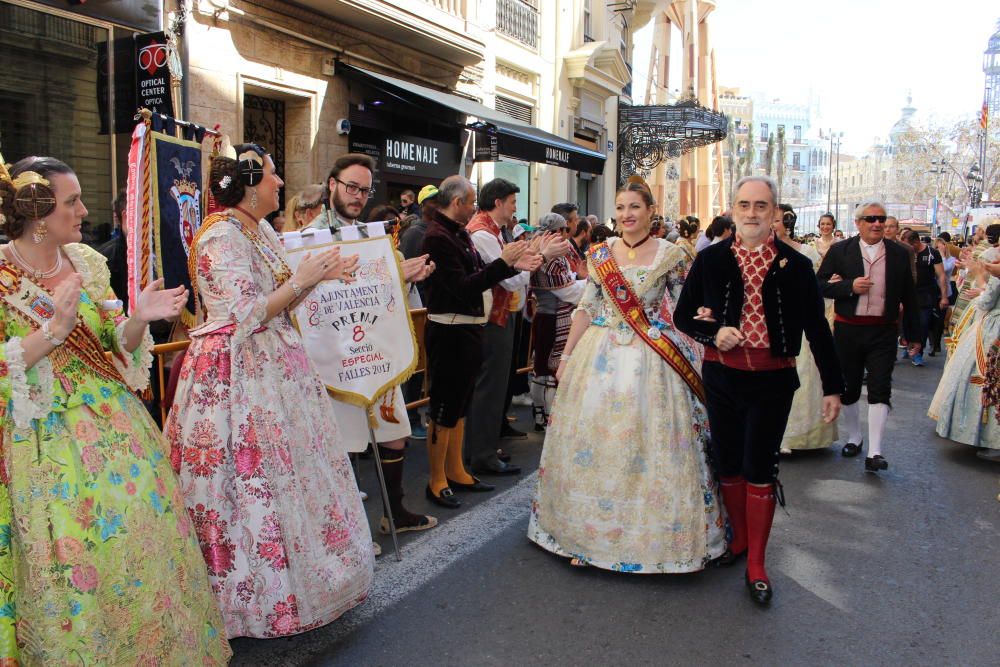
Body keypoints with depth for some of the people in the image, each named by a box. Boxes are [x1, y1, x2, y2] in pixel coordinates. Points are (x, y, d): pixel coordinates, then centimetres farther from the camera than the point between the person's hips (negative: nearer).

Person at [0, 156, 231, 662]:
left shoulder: (87, 261, 4)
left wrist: (139, 318, -11)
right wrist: (52, 331, -24)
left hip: (116, 424, 5)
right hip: (48, 439, -5)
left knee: (145, 536, 11)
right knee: (75, 564, 4)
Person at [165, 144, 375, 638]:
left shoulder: (260, 230, 11)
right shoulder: (221, 236, -16)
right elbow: (246, 315, -21)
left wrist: (322, 275, 2)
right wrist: (301, 279, -16)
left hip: (272, 367, 9)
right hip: (239, 374, -9)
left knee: (288, 473, 15)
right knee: (255, 482, 1)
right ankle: (256, 597, 18)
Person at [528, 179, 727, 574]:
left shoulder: (671, 255, -1)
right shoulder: (599, 254, 7)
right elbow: (586, 309, 9)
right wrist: (567, 356, 7)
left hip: (650, 362, -3)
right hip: (599, 357, 3)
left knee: (647, 446, -1)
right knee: (590, 440, 6)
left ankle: (647, 531, 19)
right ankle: (589, 525, 23)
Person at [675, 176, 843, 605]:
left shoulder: (795, 265, -3)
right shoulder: (710, 259, 0)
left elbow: (817, 328, 2)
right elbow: (683, 316, 6)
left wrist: (832, 386, 2)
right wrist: (714, 334, -13)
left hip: (772, 380, -2)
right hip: (721, 376, 2)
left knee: (760, 469, 0)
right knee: (727, 463, 12)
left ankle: (756, 564, 12)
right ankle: (739, 537, 33)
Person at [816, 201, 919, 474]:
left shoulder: (899, 254, 4)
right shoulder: (839, 251, 0)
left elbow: (909, 296, 8)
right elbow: (819, 285, -2)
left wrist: (912, 334, 10)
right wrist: (849, 286, -18)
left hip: (883, 332, 0)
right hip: (848, 330, 0)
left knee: (880, 389, -6)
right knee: (848, 388, 12)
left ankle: (874, 452, -5)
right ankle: (854, 437, 32)